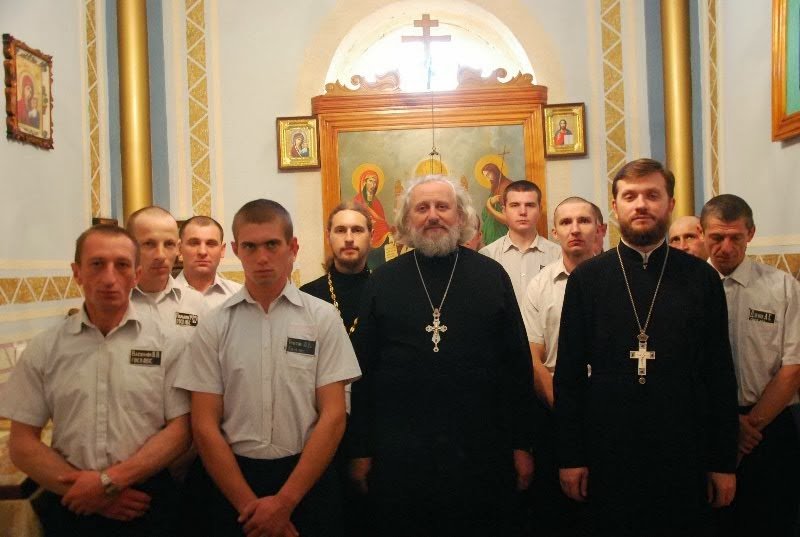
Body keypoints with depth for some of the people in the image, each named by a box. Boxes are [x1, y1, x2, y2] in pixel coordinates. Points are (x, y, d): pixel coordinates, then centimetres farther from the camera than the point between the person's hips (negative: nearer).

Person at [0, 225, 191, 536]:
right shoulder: (44, 350, -1)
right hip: (70, 506, 1)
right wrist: (87, 489, -11)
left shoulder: (164, 343, -5)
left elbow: (180, 430, -7)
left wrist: (109, 480, -15)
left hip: (145, 503, -1)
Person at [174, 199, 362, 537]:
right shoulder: (213, 327, -2)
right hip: (232, 480, 1)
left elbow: (333, 415, -7)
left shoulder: (323, 318, -4)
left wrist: (284, 501, -11)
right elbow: (204, 425, -3)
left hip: (307, 480, 0)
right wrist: (250, 505, -9)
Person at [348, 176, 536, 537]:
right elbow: (365, 368, 3)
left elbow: (517, 365, 4)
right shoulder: (383, 280, 3)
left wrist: (521, 444, 2)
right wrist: (361, 450, 2)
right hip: (398, 455, 0)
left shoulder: (492, 276, 3)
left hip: (480, 452, 0)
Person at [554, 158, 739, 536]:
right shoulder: (586, 278, -1)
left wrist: (725, 461, 3)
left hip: (685, 454, 1)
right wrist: (569, 456, -2)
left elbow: (720, 374, 3)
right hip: (608, 452, -1)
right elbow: (568, 372, -1)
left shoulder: (702, 278, 2)